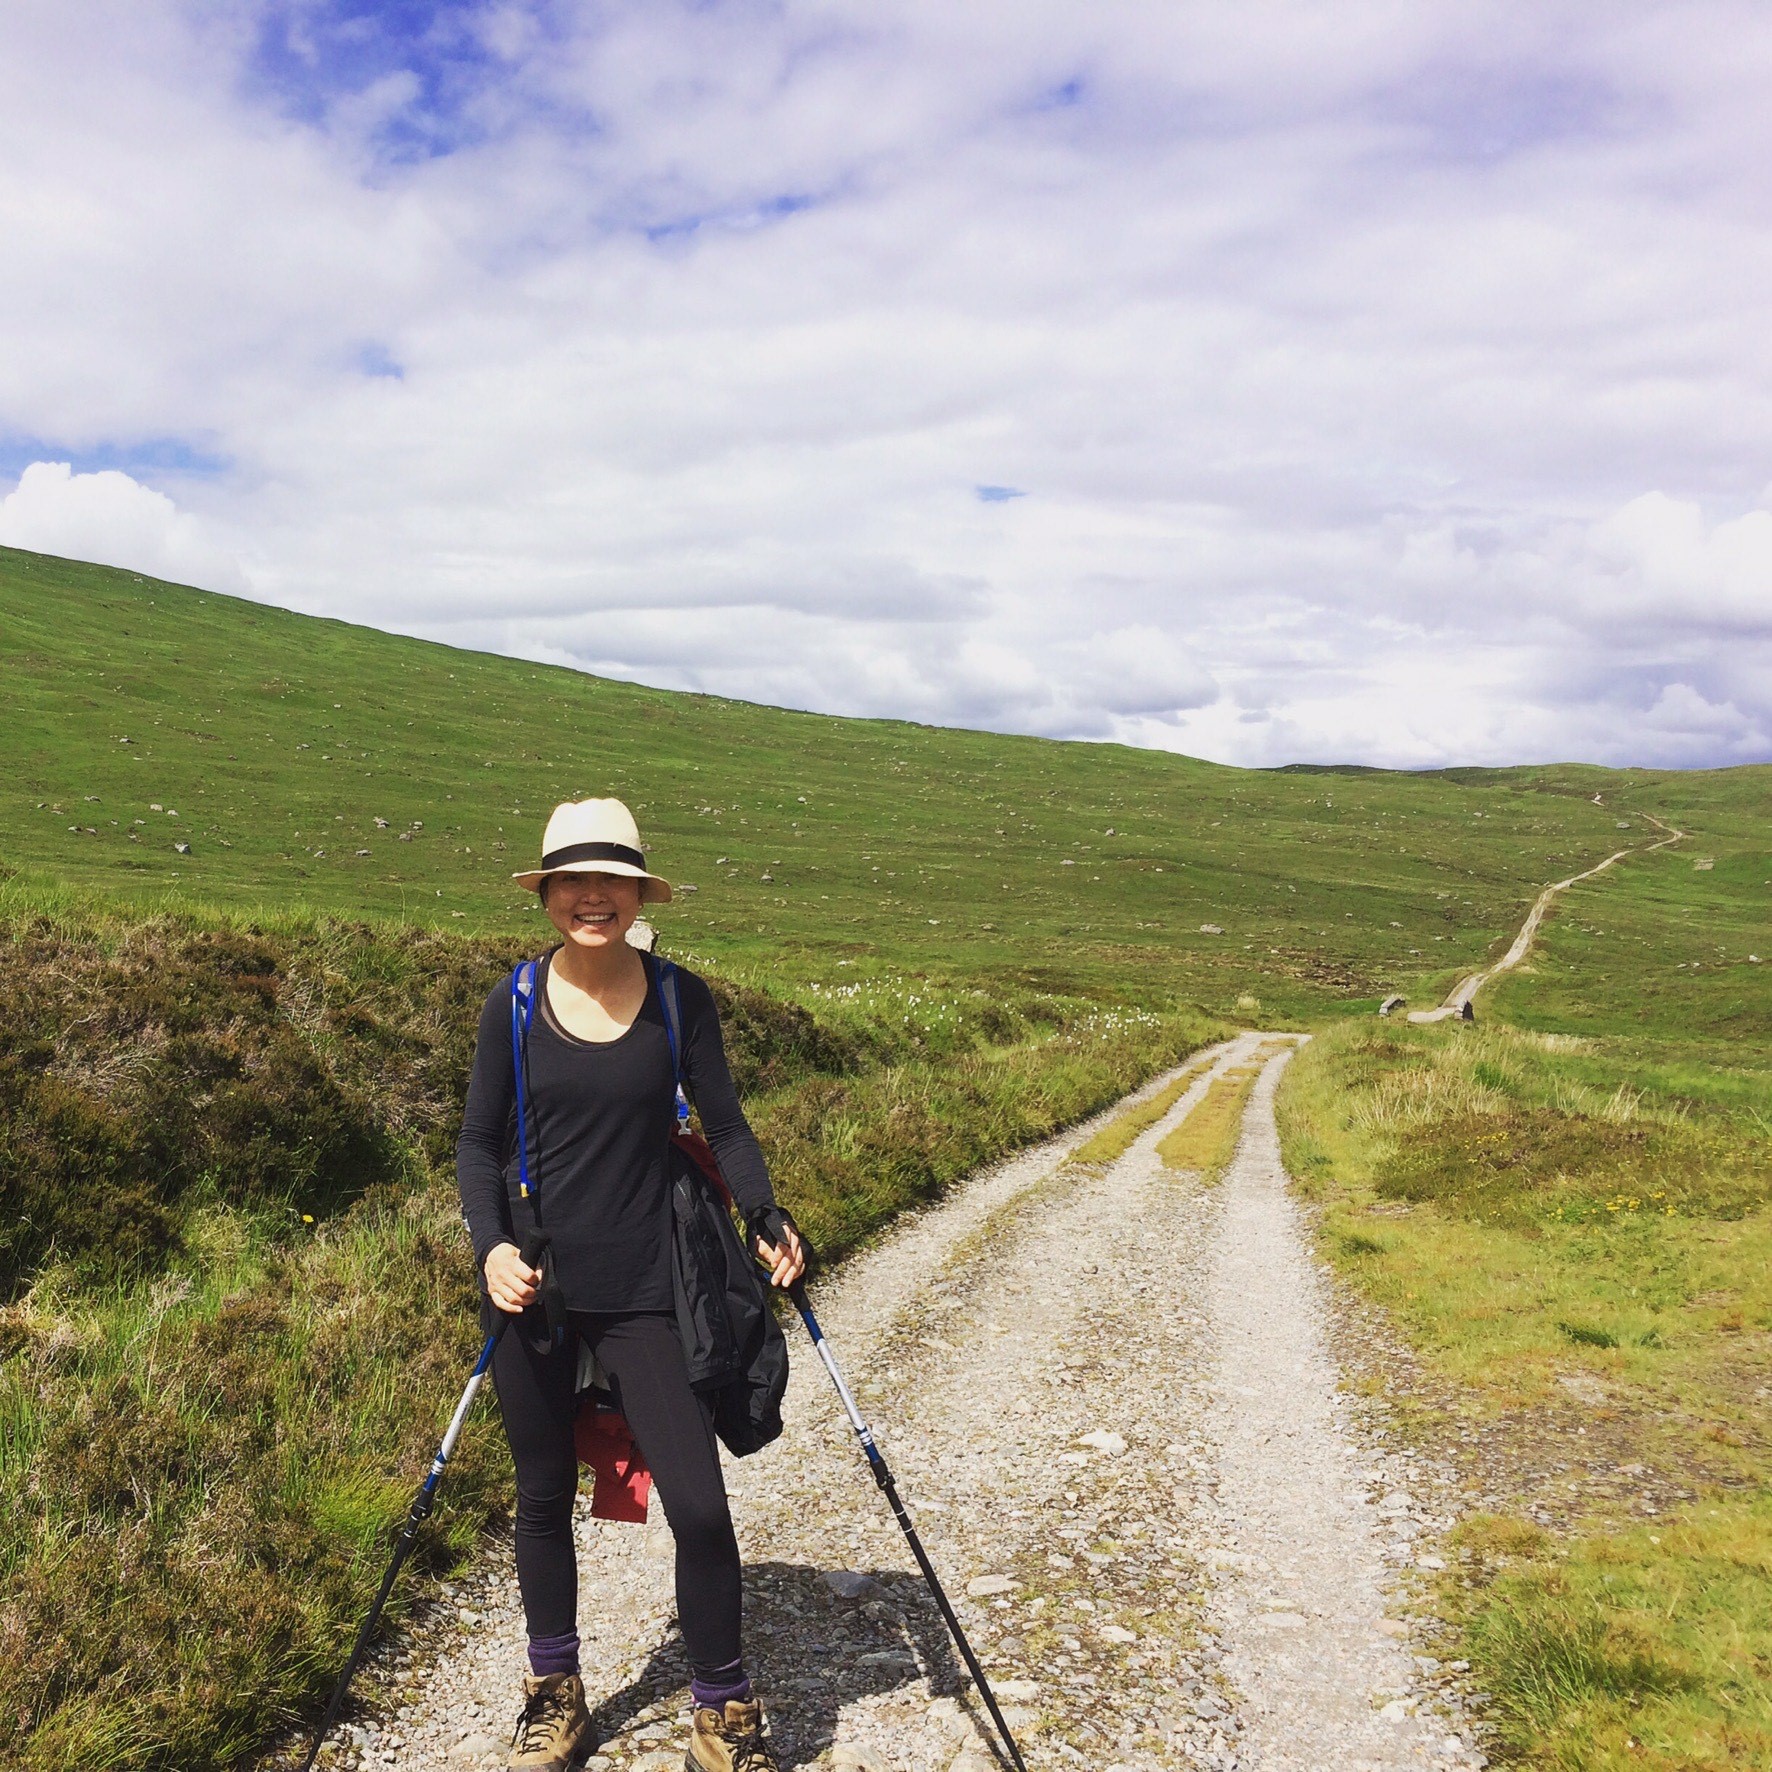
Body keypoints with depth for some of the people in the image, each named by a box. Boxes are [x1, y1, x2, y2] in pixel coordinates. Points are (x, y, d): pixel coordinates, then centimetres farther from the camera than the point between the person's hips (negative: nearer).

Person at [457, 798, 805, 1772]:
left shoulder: (681, 999, -2)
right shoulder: (514, 1006, -2)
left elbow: (723, 1123, 3)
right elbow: (479, 1143, 4)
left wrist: (767, 1219, -13)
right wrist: (491, 1244, -12)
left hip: (643, 1291, -1)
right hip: (534, 1289, 1)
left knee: (699, 1505, -4)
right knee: (543, 1496, 14)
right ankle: (554, 1693, 37)